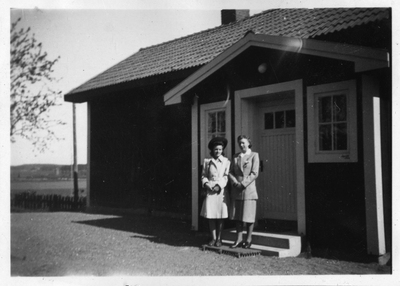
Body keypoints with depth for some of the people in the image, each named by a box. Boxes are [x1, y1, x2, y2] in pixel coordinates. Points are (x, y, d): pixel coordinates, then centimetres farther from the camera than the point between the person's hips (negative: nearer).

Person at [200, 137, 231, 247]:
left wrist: (219, 186, -13)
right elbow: (204, 175, 13)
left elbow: (226, 176, -1)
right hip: (210, 190, 1)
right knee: (210, 215, -1)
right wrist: (206, 183, -6)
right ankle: (213, 238, 10)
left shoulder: (226, 161, 5)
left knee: (220, 216, 2)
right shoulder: (207, 161, 9)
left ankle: (218, 238, 13)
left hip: (221, 191, -1)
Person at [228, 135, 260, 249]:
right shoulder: (235, 156, 15)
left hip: (249, 189, -4)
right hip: (236, 190, 4)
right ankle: (239, 239, 11)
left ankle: (248, 239, 9)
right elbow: (230, 172, 10)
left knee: (248, 215, 0)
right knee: (237, 215, 5)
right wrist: (235, 183, -7)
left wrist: (243, 184, -13)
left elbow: (254, 173, -6)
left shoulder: (254, 155, 2)